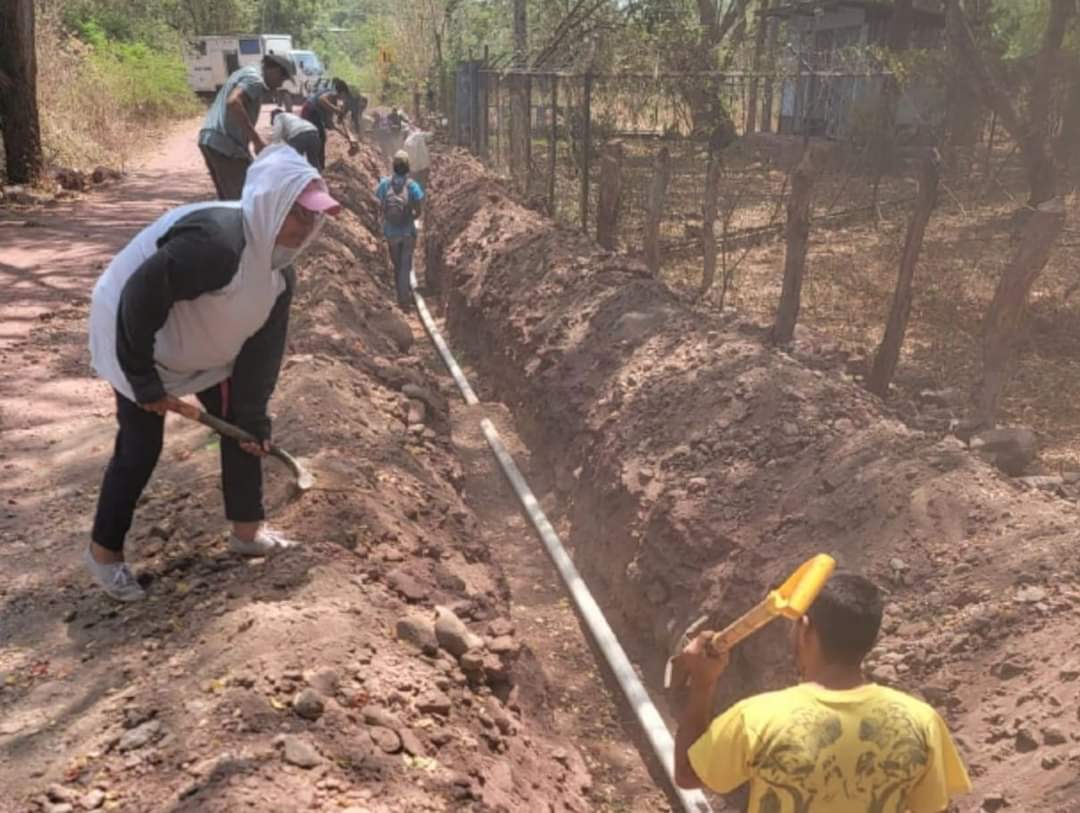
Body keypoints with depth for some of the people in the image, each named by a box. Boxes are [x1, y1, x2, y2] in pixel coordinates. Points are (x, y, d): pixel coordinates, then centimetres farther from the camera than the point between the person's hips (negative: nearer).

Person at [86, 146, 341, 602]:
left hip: (202, 345, 8)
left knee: (240, 425, 8)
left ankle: (247, 530, 24)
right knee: (140, 448, -4)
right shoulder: (213, 241, -38)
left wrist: (253, 418, -1)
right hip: (136, 338, -8)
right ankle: (104, 551, 17)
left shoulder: (277, 270, -8)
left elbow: (262, 348, -2)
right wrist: (146, 383, -27)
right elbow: (138, 300, -36)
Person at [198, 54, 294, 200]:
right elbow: (233, 103, -27)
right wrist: (257, 140, -29)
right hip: (226, 144, -10)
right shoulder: (255, 79, -10)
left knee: (228, 198, 16)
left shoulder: (248, 71, 22)